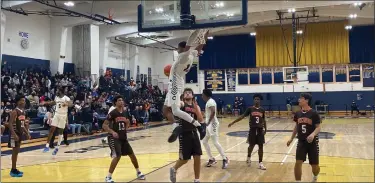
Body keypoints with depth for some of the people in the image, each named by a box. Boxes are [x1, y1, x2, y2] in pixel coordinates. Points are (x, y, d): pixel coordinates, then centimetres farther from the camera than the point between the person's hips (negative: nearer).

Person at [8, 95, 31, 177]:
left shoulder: (23, 111, 10)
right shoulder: (14, 111, -16)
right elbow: (10, 124, -21)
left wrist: (27, 133, 15)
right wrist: (14, 134, -29)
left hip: (20, 133, 9)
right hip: (15, 133, -9)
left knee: (16, 151, 13)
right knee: (15, 151, -4)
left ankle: (14, 169, 22)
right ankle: (13, 170, 3)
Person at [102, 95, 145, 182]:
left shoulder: (125, 112, 6)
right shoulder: (113, 113, -14)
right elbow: (104, 125, -15)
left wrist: (126, 127, 5)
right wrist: (112, 132, -27)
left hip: (123, 137, 7)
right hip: (114, 138, -7)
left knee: (132, 154, 12)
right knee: (117, 156, -19)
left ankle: (138, 173, 29)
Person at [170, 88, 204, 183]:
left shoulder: (196, 106, 10)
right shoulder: (181, 104, -3)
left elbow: (201, 120, -5)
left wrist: (195, 108, -15)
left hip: (194, 133, 5)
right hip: (184, 134, -5)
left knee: (197, 157, 3)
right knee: (184, 159, 1)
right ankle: (174, 169, 33)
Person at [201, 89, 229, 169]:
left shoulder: (210, 102, -17)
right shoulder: (210, 101, 15)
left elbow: (213, 112, -33)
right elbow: (214, 111, 28)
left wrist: (208, 122, -29)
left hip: (212, 124, -11)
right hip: (209, 124, 11)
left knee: (215, 142, -8)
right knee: (204, 141, 12)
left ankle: (225, 159, 1)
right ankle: (211, 159, 18)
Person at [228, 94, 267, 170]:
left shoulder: (262, 110, 4)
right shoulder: (250, 109, -2)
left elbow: (263, 120, 13)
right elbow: (242, 116, -2)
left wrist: (265, 129, 9)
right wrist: (233, 123, -5)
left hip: (260, 130, 2)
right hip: (252, 129, -2)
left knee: (260, 146, 1)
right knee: (251, 145, 5)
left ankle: (260, 163, 9)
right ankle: (249, 157, 35)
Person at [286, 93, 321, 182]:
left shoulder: (314, 113, -12)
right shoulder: (298, 114, 3)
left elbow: (318, 127, -12)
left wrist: (313, 134, -32)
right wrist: (291, 139, 15)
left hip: (313, 142, -3)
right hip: (301, 142, 3)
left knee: (315, 165, 8)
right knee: (298, 162, -11)